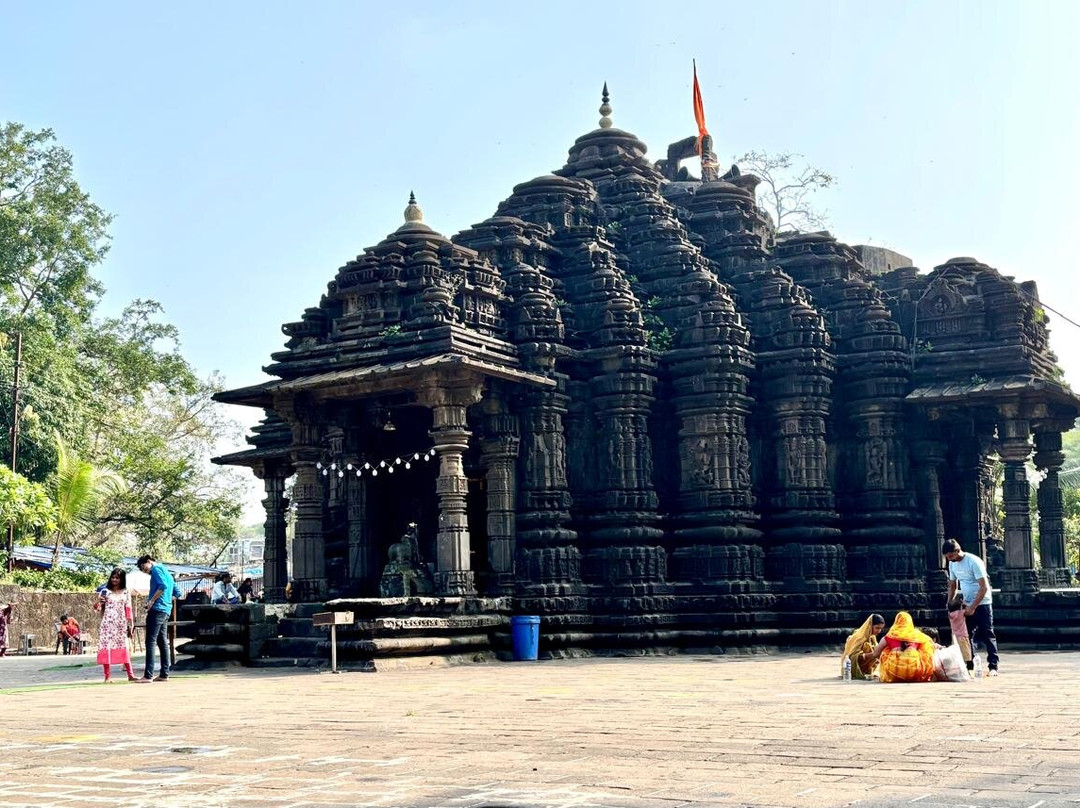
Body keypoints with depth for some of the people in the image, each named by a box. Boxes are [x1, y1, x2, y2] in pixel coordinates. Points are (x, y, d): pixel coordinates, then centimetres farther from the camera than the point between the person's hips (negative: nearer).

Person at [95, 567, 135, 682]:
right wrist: (97, 606, -18)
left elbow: (128, 610, 8)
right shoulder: (105, 591, 4)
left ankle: (130, 675, 0)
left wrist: (130, 625, 3)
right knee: (106, 647, -5)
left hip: (121, 624, 1)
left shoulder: (126, 593, 9)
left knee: (124, 648, 1)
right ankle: (108, 676, -2)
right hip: (107, 623, -1)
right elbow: (100, 608, 5)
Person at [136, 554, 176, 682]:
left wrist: (151, 601, -16)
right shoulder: (166, 572, 23)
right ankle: (164, 674, 9)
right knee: (163, 642, 9)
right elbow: (176, 592, 25)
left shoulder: (156, 569, -4)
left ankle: (148, 675, -15)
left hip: (157, 609, -10)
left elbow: (163, 585, -21)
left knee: (151, 641, -11)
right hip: (166, 610, 10)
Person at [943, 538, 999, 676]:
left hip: (982, 603, -7)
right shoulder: (952, 564, 4)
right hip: (967, 605, 7)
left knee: (987, 635, -6)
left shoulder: (974, 562, -19)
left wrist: (973, 607, -20)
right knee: (968, 636, 4)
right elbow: (952, 586, 16)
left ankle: (993, 667, -4)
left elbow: (984, 587, -21)